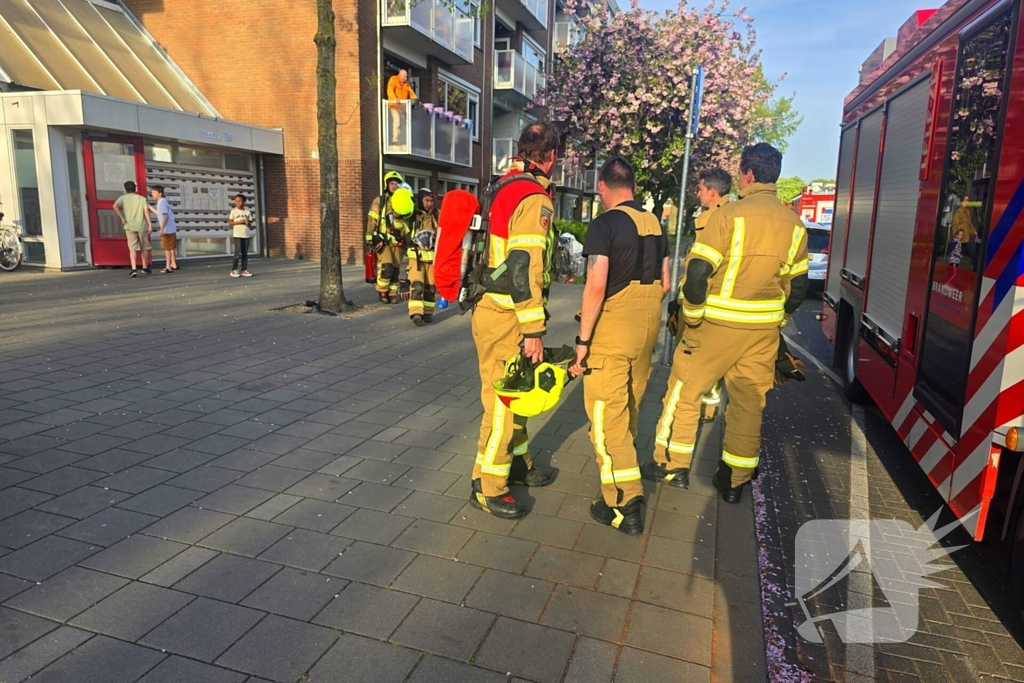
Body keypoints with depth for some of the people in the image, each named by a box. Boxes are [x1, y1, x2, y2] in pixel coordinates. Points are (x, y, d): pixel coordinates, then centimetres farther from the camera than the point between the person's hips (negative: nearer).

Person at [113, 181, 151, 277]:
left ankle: (134, 269, -15)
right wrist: (150, 225, -7)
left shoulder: (123, 198, 5)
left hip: (130, 226, -1)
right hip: (142, 226, 1)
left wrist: (122, 218, -7)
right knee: (144, 248, 14)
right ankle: (145, 267, 24)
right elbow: (146, 211, -4)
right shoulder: (142, 199, 6)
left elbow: (115, 206, -13)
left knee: (132, 248, -2)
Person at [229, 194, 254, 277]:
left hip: (246, 235, 4)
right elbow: (230, 223, -1)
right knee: (238, 253, -9)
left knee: (245, 253, 5)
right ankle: (234, 270, -1)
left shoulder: (248, 212, 10)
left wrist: (248, 224, -9)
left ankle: (244, 270, 9)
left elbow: (250, 223, 14)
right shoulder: (234, 211, 1)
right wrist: (238, 222, -14)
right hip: (237, 235, -4)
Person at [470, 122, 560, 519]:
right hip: (506, 317, -10)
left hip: (494, 308, 10)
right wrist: (534, 330, -21)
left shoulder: (506, 189, 13)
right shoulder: (534, 198, -17)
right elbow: (524, 268, -24)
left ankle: (517, 462, 36)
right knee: (503, 400, -1)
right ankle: (487, 487, 11)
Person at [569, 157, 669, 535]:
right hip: (648, 329, 7)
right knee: (630, 406, 22)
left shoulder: (605, 224, -13)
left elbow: (596, 287, -20)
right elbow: (664, 284, 13)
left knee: (607, 415, -1)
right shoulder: (655, 224, 9)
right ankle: (623, 462, 43)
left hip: (611, 332, -7)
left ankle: (624, 505, 1)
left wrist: (582, 339, -16)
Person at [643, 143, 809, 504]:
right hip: (765, 331, 5)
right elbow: (798, 285, 11)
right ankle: (735, 481, 22)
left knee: (685, 389, 10)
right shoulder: (794, 224, 6)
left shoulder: (730, 214, -12)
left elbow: (698, 270, -18)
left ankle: (672, 463, 21)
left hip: (719, 324, -5)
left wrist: (692, 316, -5)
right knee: (749, 402, 12)